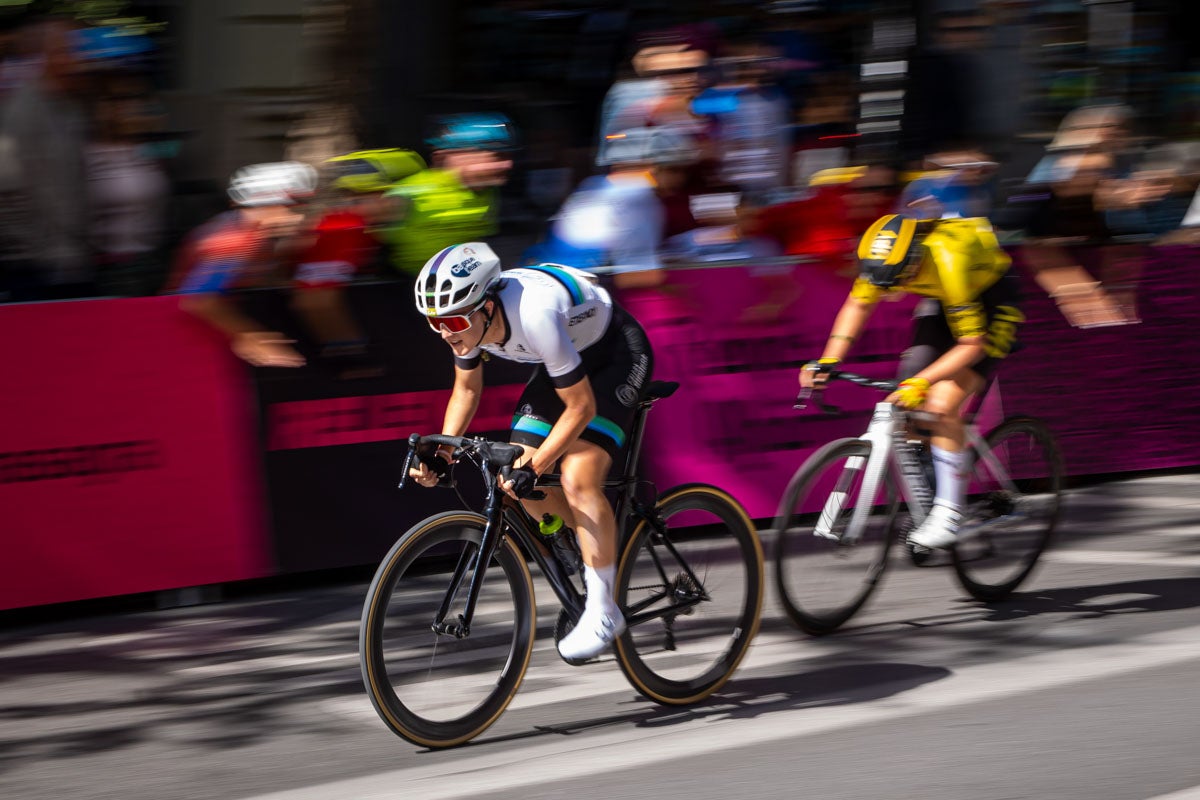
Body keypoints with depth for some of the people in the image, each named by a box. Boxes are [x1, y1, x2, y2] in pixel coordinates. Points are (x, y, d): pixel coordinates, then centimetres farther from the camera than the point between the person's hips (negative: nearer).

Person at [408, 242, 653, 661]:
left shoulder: (534, 316, -39)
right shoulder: (468, 320, -18)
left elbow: (581, 408, -30)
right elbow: (466, 391, 2)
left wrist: (533, 468, -34)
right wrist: (442, 453, -11)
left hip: (618, 352, -8)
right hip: (569, 357, 8)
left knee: (577, 479, -23)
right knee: (515, 484, -3)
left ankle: (602, 610, -12)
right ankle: (602, 549, 20)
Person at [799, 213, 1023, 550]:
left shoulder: (948, 260, -39)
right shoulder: (885, 254, -22)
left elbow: (971, 344, -35)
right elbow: (857, 305, -6)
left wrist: (920, 383, -42)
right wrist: (827, 363, -17)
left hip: (991, 303, -7)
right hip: (941, 304, 7)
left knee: (941, 405, -21)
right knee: (907, 403, -7)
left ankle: (948, 515, -15)